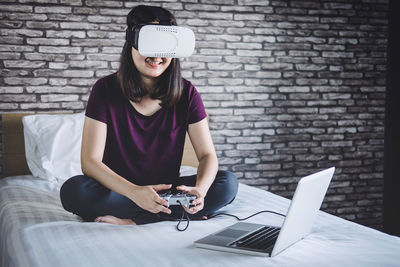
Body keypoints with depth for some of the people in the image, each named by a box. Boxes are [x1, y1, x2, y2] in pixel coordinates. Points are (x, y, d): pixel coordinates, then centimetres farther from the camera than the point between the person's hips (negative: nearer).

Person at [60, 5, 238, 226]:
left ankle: (129, 221, -24)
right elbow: (90, 162, -17)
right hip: (119, 190, -2)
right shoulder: (105, 90, -11)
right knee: (73, 190, -32)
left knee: (228, 183, -21)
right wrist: (134, 192, -36)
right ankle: (177, 212, -25)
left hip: (165, 190, 2)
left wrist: (200, 189, -30)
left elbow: (207, 155, -6)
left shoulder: (186, 93, -5)